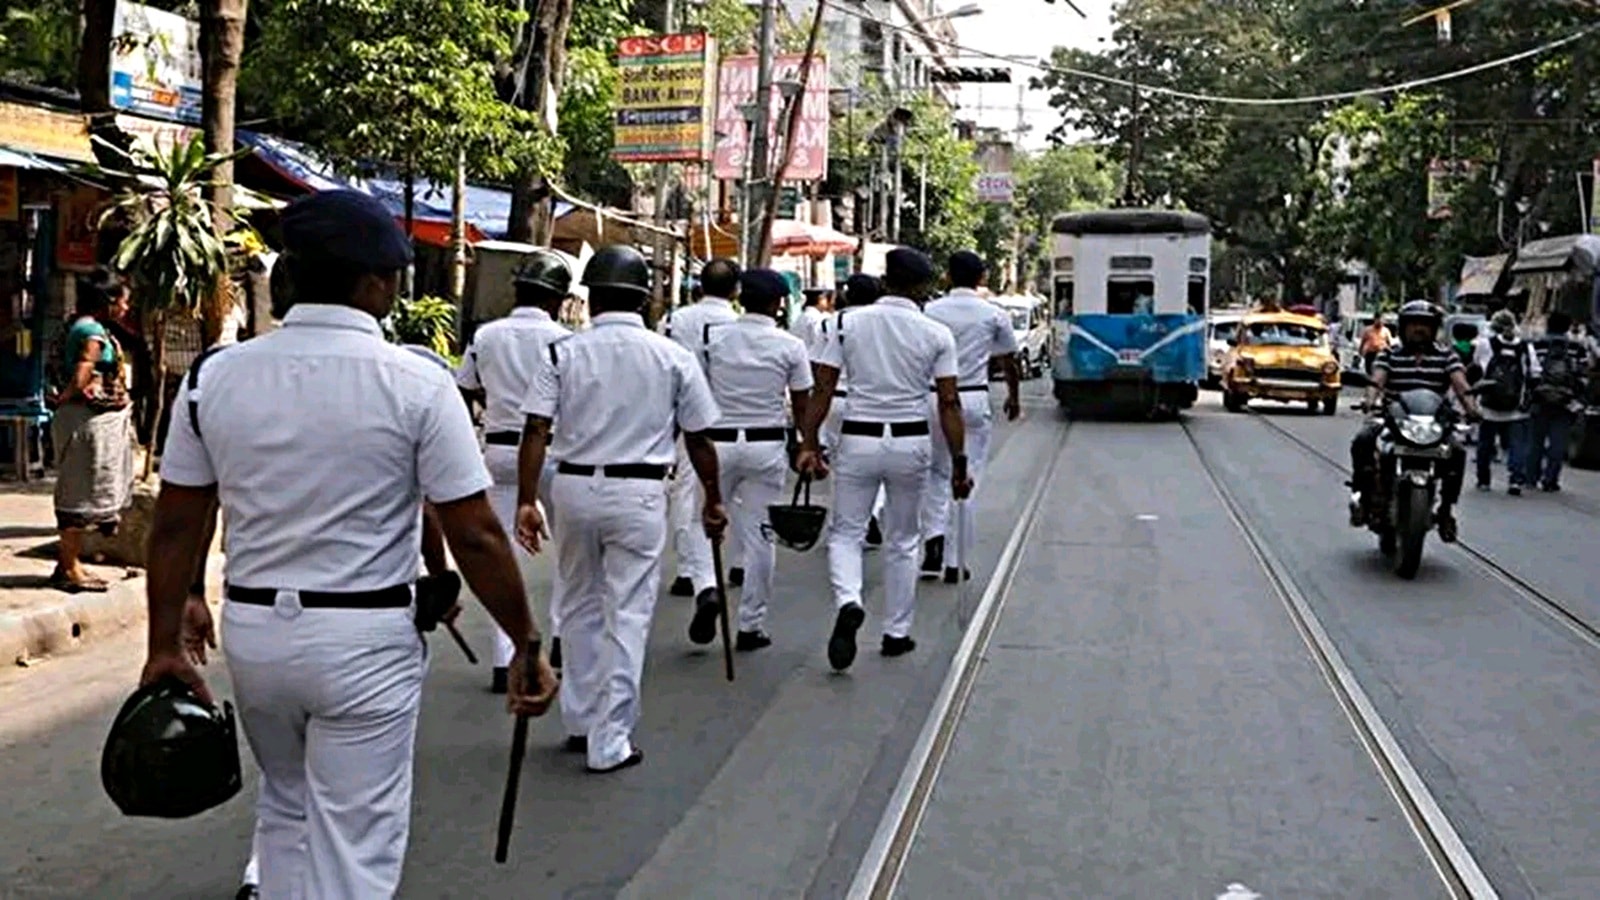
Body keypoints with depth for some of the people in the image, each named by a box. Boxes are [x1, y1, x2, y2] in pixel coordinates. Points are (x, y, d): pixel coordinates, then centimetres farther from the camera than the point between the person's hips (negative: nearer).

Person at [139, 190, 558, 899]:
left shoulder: (215, 377, -1)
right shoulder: (418, 385, -13)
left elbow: (174, 527, 3)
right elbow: (476, 537, -13)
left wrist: (164, 646, 13)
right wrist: (528, 644, -4)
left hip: (253, 630, 5)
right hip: (366, 639, -4)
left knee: (285, 805, 28)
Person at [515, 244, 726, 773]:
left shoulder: (562, 353, 0)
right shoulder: (673, 357, -1)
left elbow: (536, 432, -8)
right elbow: (698, 438, 3)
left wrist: (526, 501, -6)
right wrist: (713, 500, 14)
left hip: (573, 487, 2)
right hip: (639, 493, -2)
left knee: (579, 607, 18)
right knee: (627, 616, 4)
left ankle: (580, 722, 28)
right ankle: (611, 743, 8)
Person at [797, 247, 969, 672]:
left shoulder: (848, 322, -1)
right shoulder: (936, 334, -3)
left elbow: (823, 389, -3)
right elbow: (949, 404, -4)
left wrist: (810, 445, 1)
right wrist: (959, 463, 1)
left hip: (858, 440, 0)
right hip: (911, 443, 0)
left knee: (845, 532, 11)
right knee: (902, 541, 14)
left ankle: (849, 603, -17)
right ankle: (897, 632, 21)